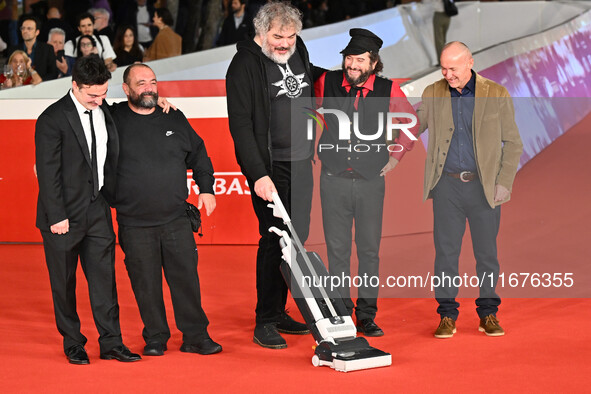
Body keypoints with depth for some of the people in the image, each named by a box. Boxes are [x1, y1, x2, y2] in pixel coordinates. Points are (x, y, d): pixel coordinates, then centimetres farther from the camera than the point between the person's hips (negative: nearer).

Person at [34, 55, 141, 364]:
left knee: (104, 277, 3)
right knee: (63, 283, 7)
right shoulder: (52, 119, -13)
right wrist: (57, 217, -16)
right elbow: (47, 172, -14)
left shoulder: (103, 111, 6)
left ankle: (111, 343, 9)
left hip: (97, 210, 5)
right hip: (64, 214, -5)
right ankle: (72, 344, 19)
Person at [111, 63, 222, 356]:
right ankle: (155, 338, 16)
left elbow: (198, 154, 20)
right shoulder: (114, 121, 0)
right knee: (145, 283, 3)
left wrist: (206, 188, 15)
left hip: (176, 220, 2)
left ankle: (196, 336, 11)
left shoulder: (174, 119, 10)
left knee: (186, 277, 2)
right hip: (135, 225, -2)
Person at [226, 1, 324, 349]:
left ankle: (279, 311, 20)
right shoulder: (244, 65, -12)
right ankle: (265, 322, -1)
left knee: (297, 238, 10)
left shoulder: (299, 52, 8)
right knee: (275, 239, -9)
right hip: (271, 167, -7)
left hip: (301, 163, 7)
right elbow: (240, 125, -17)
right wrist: (258, 175, -23)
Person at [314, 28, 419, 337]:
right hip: (333, 180, 0)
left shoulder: (388, 91, -3)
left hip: (371, 181, 0)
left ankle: (366, 315, 10)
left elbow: (411, 123, 14)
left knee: (369, 250, 2)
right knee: (337, 249, 4)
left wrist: (396, 155, 10)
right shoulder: (326, 83, -2)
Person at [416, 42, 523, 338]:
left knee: (487, 252, 5)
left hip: (485, 186, -1)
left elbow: (513, 143, 2)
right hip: (447, 184, 1)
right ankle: (447, 315, 12)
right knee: (446, 250, 2)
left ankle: (488, 314, 18)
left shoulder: (496, 95, -1)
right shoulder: (432, 94, 4)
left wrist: (504, 182, -5)